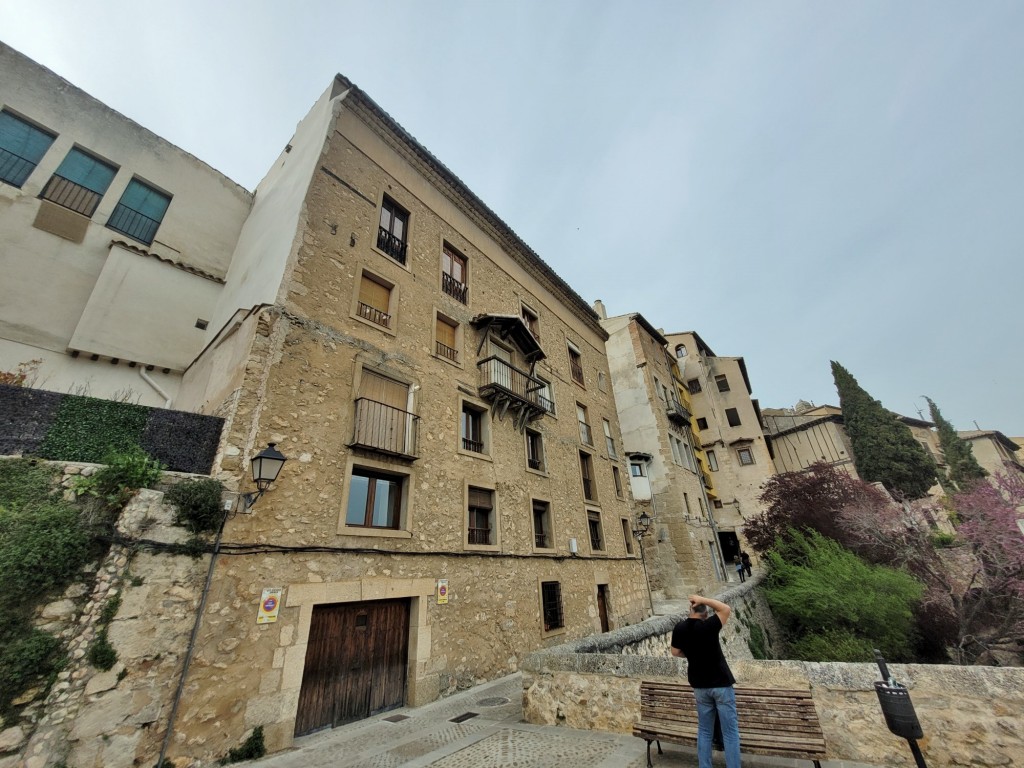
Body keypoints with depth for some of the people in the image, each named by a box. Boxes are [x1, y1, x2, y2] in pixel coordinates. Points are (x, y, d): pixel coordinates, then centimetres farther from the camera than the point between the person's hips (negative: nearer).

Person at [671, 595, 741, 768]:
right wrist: (703, 599, -13)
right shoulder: (708, 626, -22)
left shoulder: (679, 628, -7)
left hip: (700, 686, 4)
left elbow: (675, 652, 6)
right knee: (730, 733, 9)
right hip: (721, 684, -4)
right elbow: (726, 609, -11)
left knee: (704, 731, 17)